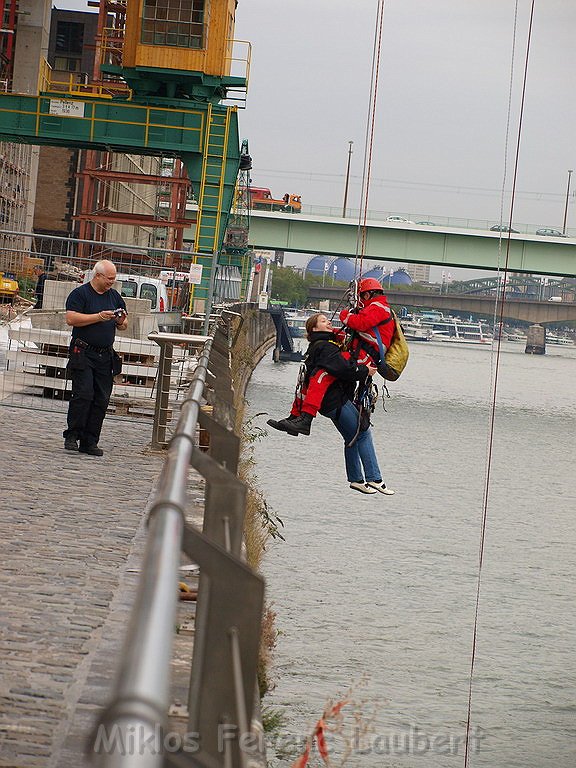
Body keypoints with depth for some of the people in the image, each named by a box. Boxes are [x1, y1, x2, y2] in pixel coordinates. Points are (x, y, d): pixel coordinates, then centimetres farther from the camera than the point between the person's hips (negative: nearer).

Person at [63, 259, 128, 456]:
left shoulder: (114, 296, 16)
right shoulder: (80, 294, -2)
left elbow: (124, 325, 22)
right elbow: (71, 318, -14)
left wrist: (121, 321, -2)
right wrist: (99, 317, -18)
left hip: (105, 355, 6)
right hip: (83, 352, -6)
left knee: (101, 400, 1)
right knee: (83, 394, -14)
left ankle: (89, 442, 5)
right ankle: (71, 436, -5)